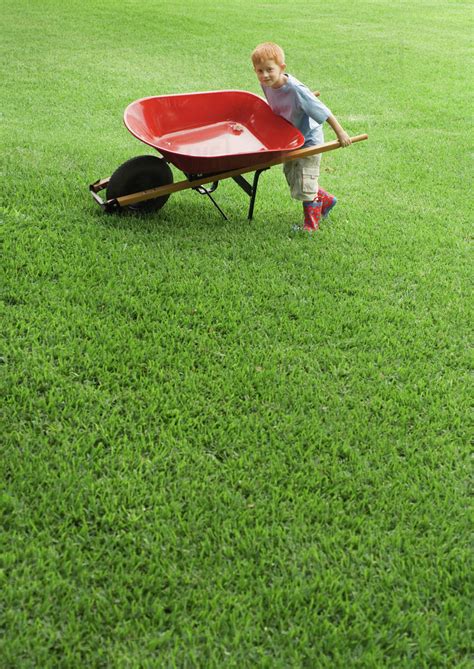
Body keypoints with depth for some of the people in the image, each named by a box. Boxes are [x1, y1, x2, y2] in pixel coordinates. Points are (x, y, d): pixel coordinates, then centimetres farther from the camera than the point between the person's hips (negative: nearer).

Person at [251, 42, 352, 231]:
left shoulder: (295, 89, -32)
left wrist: (340, 132, -23)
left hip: (308, 140, -8)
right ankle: (324, 200, 40)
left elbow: (322, 111, -27)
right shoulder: (267, 84, -12)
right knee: (292, 179, 20)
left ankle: (311, 223, 16)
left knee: (304, 186, -3)